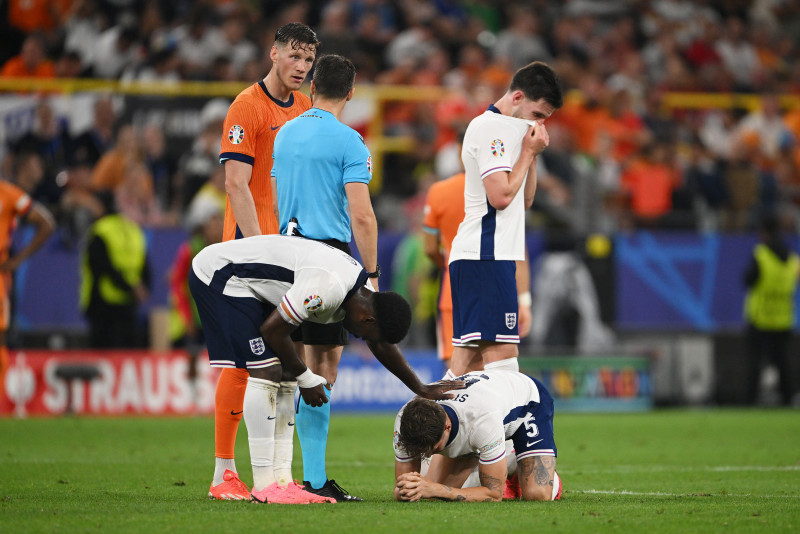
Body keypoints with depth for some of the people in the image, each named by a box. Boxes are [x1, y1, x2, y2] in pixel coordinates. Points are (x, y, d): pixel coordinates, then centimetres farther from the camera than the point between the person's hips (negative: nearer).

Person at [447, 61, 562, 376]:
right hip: (485, 256, -10)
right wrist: (528, 152, -6)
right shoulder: (490, 128, -9)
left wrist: (533, 154, 11)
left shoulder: (507, 129, 22)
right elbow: (501, 195, -17)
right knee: (501, 351, -17)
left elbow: (525, 200, 24)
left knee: (470, 357, 4)